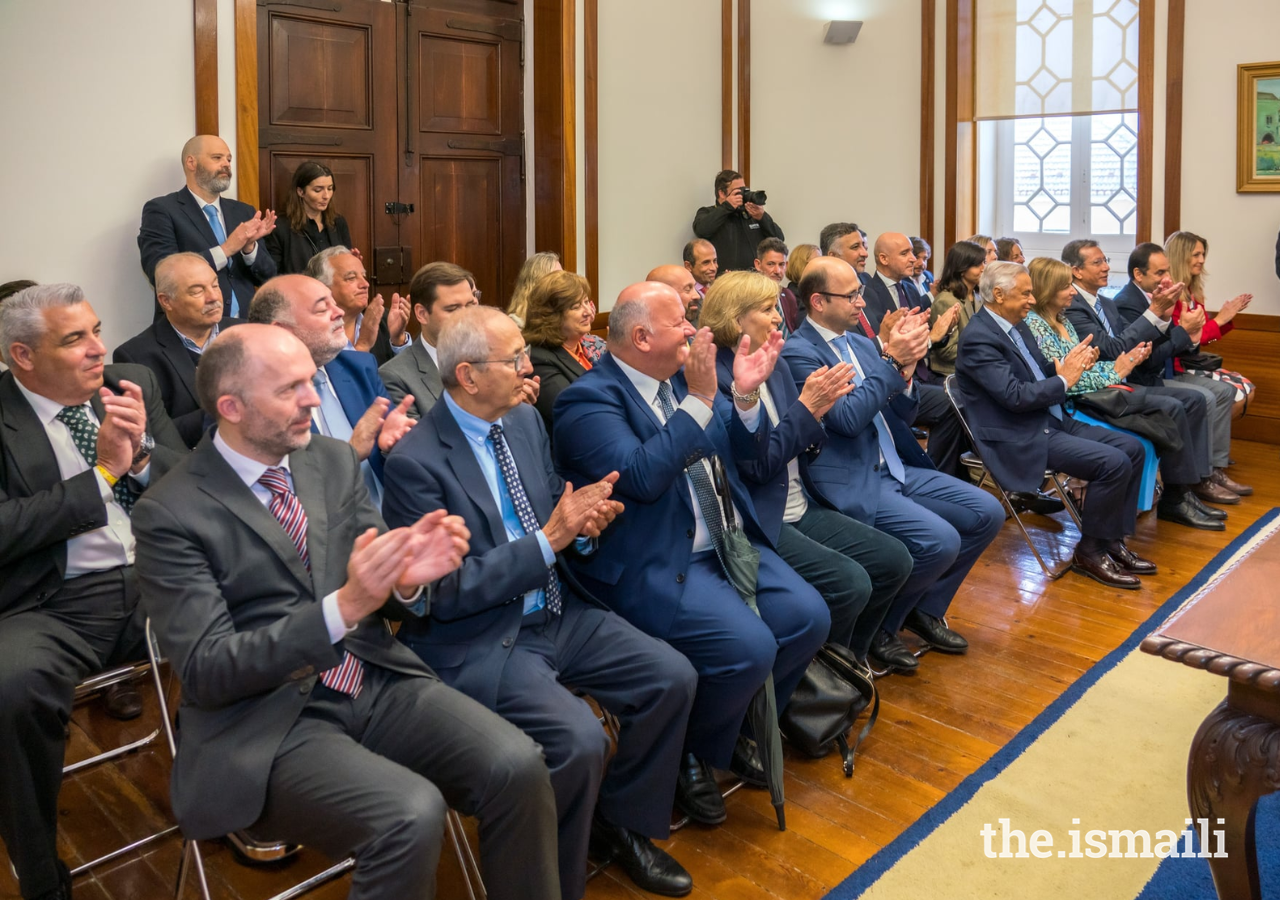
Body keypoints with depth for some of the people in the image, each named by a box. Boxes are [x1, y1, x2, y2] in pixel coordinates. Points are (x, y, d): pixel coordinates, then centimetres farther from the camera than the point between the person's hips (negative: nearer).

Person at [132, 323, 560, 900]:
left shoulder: (335, 461, 7)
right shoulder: (170, 514, -9)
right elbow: (205, 672, -14)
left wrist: (407, 580, -15)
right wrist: (342, 608, -27)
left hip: (377, 681, 5)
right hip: (268, 722, -4)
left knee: (518, 767, -18)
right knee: (410, 815, -29)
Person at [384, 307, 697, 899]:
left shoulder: (524, 421, 5)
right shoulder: (414, 462, -18)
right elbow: (447, 591, -19)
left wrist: (584, 522, -12)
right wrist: (550, 538, -22)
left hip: (557, 612, 8)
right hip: (476, 643, -7)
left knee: (673, 678, -2)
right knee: (578, 739, -27)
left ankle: (620, 823, 20)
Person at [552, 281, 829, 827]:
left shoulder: (681, 375, 11)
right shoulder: (589, 400, -12)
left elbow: (737, 449, 15)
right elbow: (641, 477, -26)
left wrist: (745, 395, -5)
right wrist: (699, 399, -25)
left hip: (727, 542, 8)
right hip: (655, 565, -8)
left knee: (808, 617, -7)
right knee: (748, 648, -25)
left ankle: (735, 728, 18)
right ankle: (688, 754, 6)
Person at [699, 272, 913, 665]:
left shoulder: (777, 369, 11)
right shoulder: (715, 377, -15)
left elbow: (803, 452, 12)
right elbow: (755, 464, -19)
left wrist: (819, 407, -7)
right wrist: (806, 407, -19)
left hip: (800, 509, 9)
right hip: (759, 522, -8)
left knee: (893, 559, -1)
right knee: (849, 583, -23)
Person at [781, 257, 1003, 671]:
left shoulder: (860, 341, 12)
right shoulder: (798, 353, -12)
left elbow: (903, 414, 13)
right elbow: (848, 419, -21)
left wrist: (905, 371, -6)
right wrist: (891, 361, -20)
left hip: (896, 468, 9)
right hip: (852, 483, -9)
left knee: (987, 513, 1)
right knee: (941, 541, -24)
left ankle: (926, 609, 17)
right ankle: (877, 626, 0)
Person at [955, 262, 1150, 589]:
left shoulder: (1017, 326, 11)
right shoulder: (978, 338, -18)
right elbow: (1015, 395, -25)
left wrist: (1071, 365, -3)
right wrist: (1064, 380, -13)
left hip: (1053, 421, 10)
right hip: (1021, 439, -10)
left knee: (1132, 448, 5)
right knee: (1113, 462, -20)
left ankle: (1113, 541, 11)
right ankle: (1089, 551, -3)